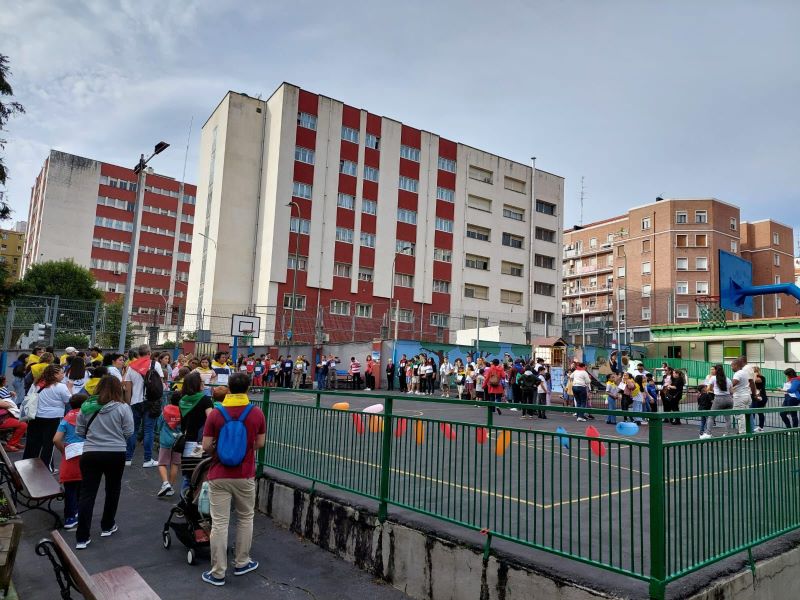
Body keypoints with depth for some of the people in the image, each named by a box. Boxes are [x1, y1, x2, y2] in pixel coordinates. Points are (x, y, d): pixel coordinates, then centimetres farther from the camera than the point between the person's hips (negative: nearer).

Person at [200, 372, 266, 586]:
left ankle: (218, 572, 13)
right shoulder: (257, 413, -7)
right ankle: (241, 563, 30)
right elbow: (260, 444, 2)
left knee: (219, 523, 6)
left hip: (219, 476, -1)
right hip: (245, 476, 1)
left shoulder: (215, 413, -10)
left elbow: (206, 447, -6)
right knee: (245, 519, 19)